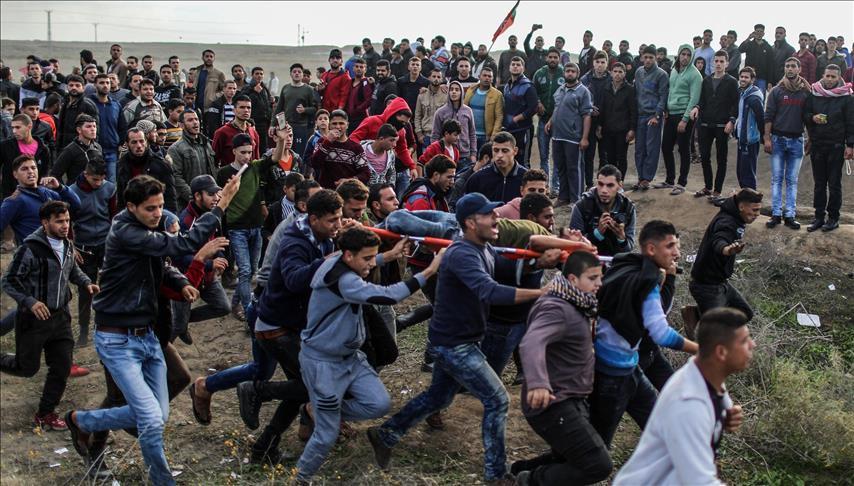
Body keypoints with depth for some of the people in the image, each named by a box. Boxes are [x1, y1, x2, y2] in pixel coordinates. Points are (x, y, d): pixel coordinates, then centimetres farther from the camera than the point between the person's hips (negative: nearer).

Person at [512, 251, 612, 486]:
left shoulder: (576, 307, 11)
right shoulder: (556, 309, -21)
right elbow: (531, 343, -40)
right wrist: (538, 383, -56)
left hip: (572, 401, 10)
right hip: (554, 404, -10)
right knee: (598, 465, -17)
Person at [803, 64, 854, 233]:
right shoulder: (814, 94, 5)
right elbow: (804, 114, 11)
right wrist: (813, 118, -11)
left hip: (836, 146, -3)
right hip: (817, 144, 3)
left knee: (834, 184, 3)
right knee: (819, 184, 9)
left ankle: (833, 218, 10)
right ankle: (819, 217, 16)